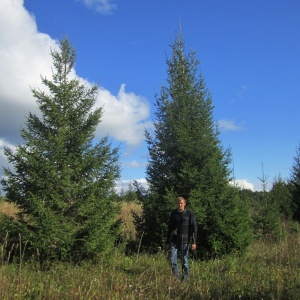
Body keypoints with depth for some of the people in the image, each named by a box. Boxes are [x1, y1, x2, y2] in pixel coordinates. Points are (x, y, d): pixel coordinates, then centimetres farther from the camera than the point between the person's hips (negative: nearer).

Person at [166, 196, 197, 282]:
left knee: (184, 260, 1)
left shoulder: (189, 213, -2)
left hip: (184, 240, -2)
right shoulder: (173, 213, 7)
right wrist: (167, 242, 13)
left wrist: (194, 242, -10)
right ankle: (176, 275, 10)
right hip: (174, 240, 3)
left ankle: (185, 278, 14)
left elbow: (194, 228, -3)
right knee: (172, 259, -6)